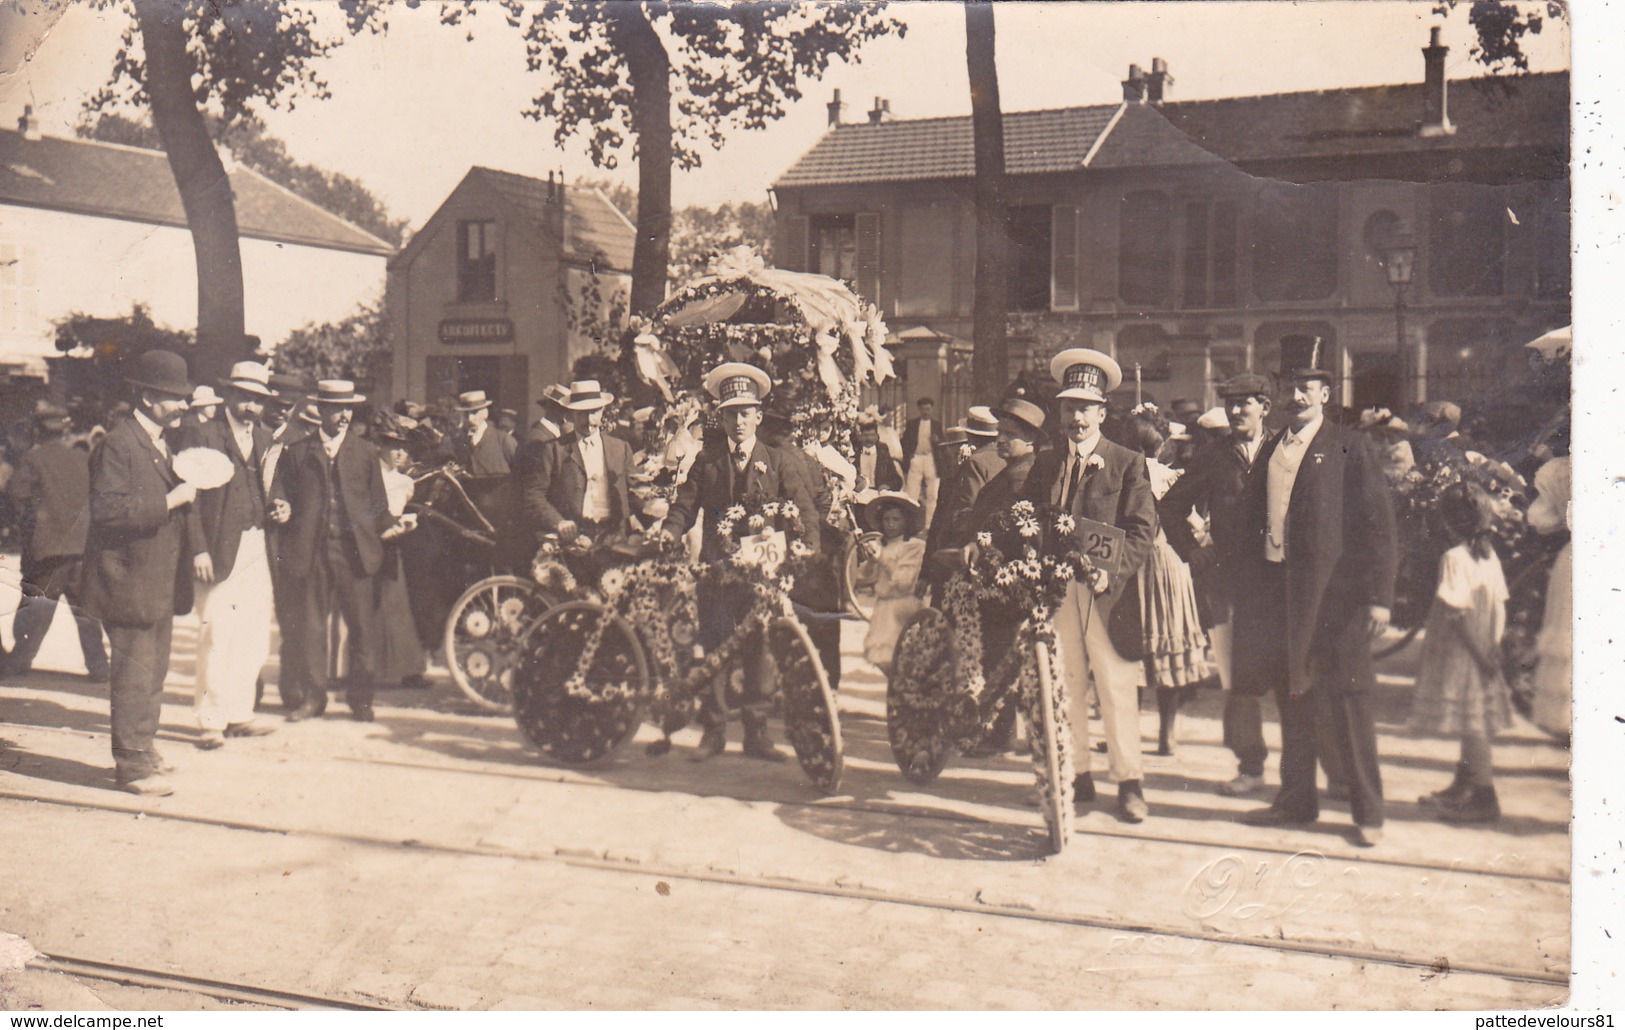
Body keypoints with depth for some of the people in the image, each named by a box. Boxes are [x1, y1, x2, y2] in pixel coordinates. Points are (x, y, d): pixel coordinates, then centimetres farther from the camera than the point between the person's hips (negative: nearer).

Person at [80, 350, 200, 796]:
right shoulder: (117, 445, -14)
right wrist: (169, 500, -23)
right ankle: (132, 763, 1)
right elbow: (107, 510, -23)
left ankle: (140, 747, 28)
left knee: (153, 669, 16)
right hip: (128, 579, -9)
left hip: (161, 581, 10)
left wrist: (189, 492, 8)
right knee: (135, 671, -6)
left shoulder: (164, 444, 17)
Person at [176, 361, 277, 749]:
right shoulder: (201, 436, -1)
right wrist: (199, 549, -13)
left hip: (257, 548, 5)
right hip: (219, 549, -5)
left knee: (254, 636, 5)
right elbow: (191, 496, -6)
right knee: (216, 636, -5)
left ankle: (239, 714, 16)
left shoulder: (266, 440, 16)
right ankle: (211, 720, 5)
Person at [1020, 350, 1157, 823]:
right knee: (1063, 683, 6)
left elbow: (1142, 529, -3)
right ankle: (1076, 774, 17)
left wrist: (1112, 572, -17)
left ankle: (1129, 781, 5)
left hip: (1104, 589, -4)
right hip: (1054, 588, 4)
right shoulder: (1044, 464, 15)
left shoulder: (1127, 463, 2)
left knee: (1116, 684, -3)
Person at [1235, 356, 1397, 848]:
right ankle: (1297, 798, 24)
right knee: (1291, 695, 12)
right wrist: (1253, 592, 8)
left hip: (1333, 587, -5)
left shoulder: (1350, 447, -2)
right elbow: (1253, 516, 15)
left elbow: (1377, 522, -6)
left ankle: (1367, 812, 8)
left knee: (1347, 700, -2)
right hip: (1280, 588, 6)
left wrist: (1378, 595, -13)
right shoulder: (1271, 449, 15)